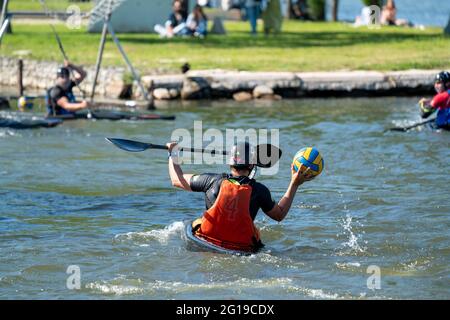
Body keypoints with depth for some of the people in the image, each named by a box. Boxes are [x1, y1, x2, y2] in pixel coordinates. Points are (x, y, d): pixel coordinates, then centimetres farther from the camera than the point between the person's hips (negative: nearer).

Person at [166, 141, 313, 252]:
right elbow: (279, 215, 7)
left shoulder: (213, 181, -9)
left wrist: (172, 154, 22)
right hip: (243, 249, 0)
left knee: (195, 223, 29)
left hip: (207, 241, 0)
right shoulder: (259, 190, -10)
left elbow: (177, 180, 5)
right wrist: (294, 184, 11)